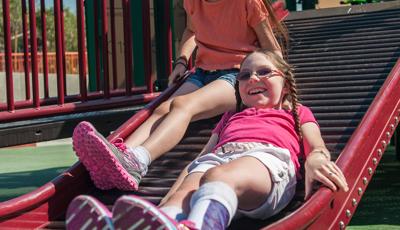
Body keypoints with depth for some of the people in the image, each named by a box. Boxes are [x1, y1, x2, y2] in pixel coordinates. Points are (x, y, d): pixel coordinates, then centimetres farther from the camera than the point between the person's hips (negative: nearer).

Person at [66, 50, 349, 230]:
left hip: (267, 157, -4)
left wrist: (315, 161, -13)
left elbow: (318, 147, 14)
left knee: (219, 176, -39)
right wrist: (176, 192, 14)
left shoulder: (297, 113, 34)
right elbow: (202, 156, 34)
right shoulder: (231, 116, 45)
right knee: (188, 191, -33)